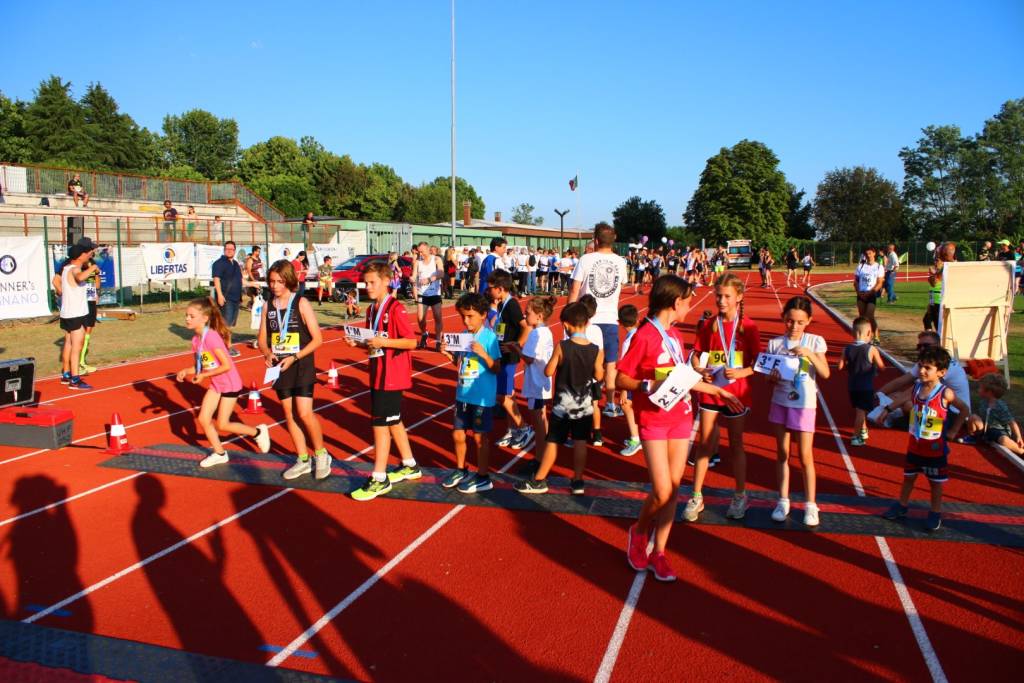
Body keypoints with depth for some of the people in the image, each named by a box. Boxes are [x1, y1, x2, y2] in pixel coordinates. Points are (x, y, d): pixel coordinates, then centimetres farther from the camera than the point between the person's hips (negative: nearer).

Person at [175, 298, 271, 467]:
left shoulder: (211, 337, -26)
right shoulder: (196, 340, 0)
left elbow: (226, 365, -28)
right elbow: (201, 366, 9)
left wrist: (203, 375, -23)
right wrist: (186, 371, -8)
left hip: (230, 384, -8)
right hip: (216, 384, 8)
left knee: (222, 425, -1)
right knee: (203, 419, 7)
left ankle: (258, 432, 20)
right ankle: (219, 453, 25)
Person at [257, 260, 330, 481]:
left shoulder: (301, 304, -8)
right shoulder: (268, 306, 5)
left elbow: (317, 339, -9)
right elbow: (263, 340, 11)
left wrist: (294, 357, -17)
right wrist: (268, 354, -11)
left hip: (301, 366, -5)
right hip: (280, 368, 5)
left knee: (304, 413, -12)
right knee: (289, 414, 9)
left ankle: (321, 454, 10)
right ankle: (303, 459, 22)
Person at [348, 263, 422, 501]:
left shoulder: (395, 309, -15)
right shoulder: (371, 309, 10)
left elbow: (412, 341, -18)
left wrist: (384, 342, -25)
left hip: (391, 376, -9)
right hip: (377, 374, 9)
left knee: (380, 424, -6)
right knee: (393, 421, 18)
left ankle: (379, 479, 2)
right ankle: (410, 466, 33)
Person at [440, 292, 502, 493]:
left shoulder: (489, 337, -14)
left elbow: (496, 369, -15)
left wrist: (483, 354, -29)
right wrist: (449, 354, -3)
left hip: (482, 397, -6)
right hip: (463, 394, 6)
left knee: (480, 437, 5)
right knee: (458, 434, 14)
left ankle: (483, 478, 18)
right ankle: (460, 470, 33)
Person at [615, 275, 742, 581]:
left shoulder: (676, 334, 11)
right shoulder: (644, 336, -12)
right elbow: (620, 380, -12)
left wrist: (718, 391, 25)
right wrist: (649, 385, -27)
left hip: (680, 417, 7)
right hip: (653, 421, -7)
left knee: (673, 489, 7)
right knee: (662, 492, -10)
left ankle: (659, 553, 20)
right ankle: (639, 532, 21)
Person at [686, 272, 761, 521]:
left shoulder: (748, 326, -6)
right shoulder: (708, 325, 1)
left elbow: (758, 361, -4)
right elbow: (697, 354, 7)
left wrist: (741, 372, -21)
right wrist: (700, 371, -13)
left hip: (737, 393, -1)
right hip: (710, 391, 2)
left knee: (736, 445, 11)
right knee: (705, 444, 4)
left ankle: (740, 496, 27)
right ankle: (697, 497, 14)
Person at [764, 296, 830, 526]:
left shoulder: (815, 342, -4)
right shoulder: (775, 344, 0)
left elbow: (825, 373, -13)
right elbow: (768, 377, 4)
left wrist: (809, 354, -25)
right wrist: (772, 378, -18)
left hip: (804, 405, -2)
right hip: (780, 403, 2)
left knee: (805, 456, 0)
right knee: (782, 454, 10)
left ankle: (810, 505, 13)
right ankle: (783, 501, 21)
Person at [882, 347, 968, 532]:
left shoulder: (945, 393, -19)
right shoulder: (916, 387, -5)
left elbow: (964, 410, -6)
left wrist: (953, 431, -4)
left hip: (935, 447, -5)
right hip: (914, 445, 5)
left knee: (935, 482, 11)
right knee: (908, 477, 17)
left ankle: (936, 514, 25)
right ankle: (901, 506, 32)